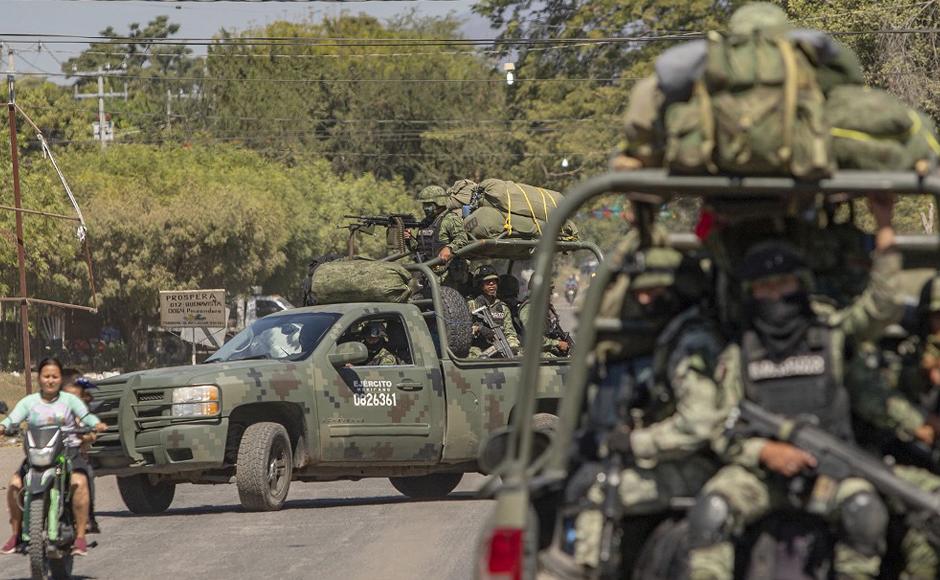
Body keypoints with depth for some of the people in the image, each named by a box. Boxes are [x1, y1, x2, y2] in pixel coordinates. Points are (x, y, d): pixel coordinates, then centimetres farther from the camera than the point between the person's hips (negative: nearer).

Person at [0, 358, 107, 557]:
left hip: (68, 450, -2)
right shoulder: (29, 402, 12)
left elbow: (85, 415, -2)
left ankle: (80, 536, -25)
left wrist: (96, 424, -24)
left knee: (79, 482, -29)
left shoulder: (69, 400, 11)